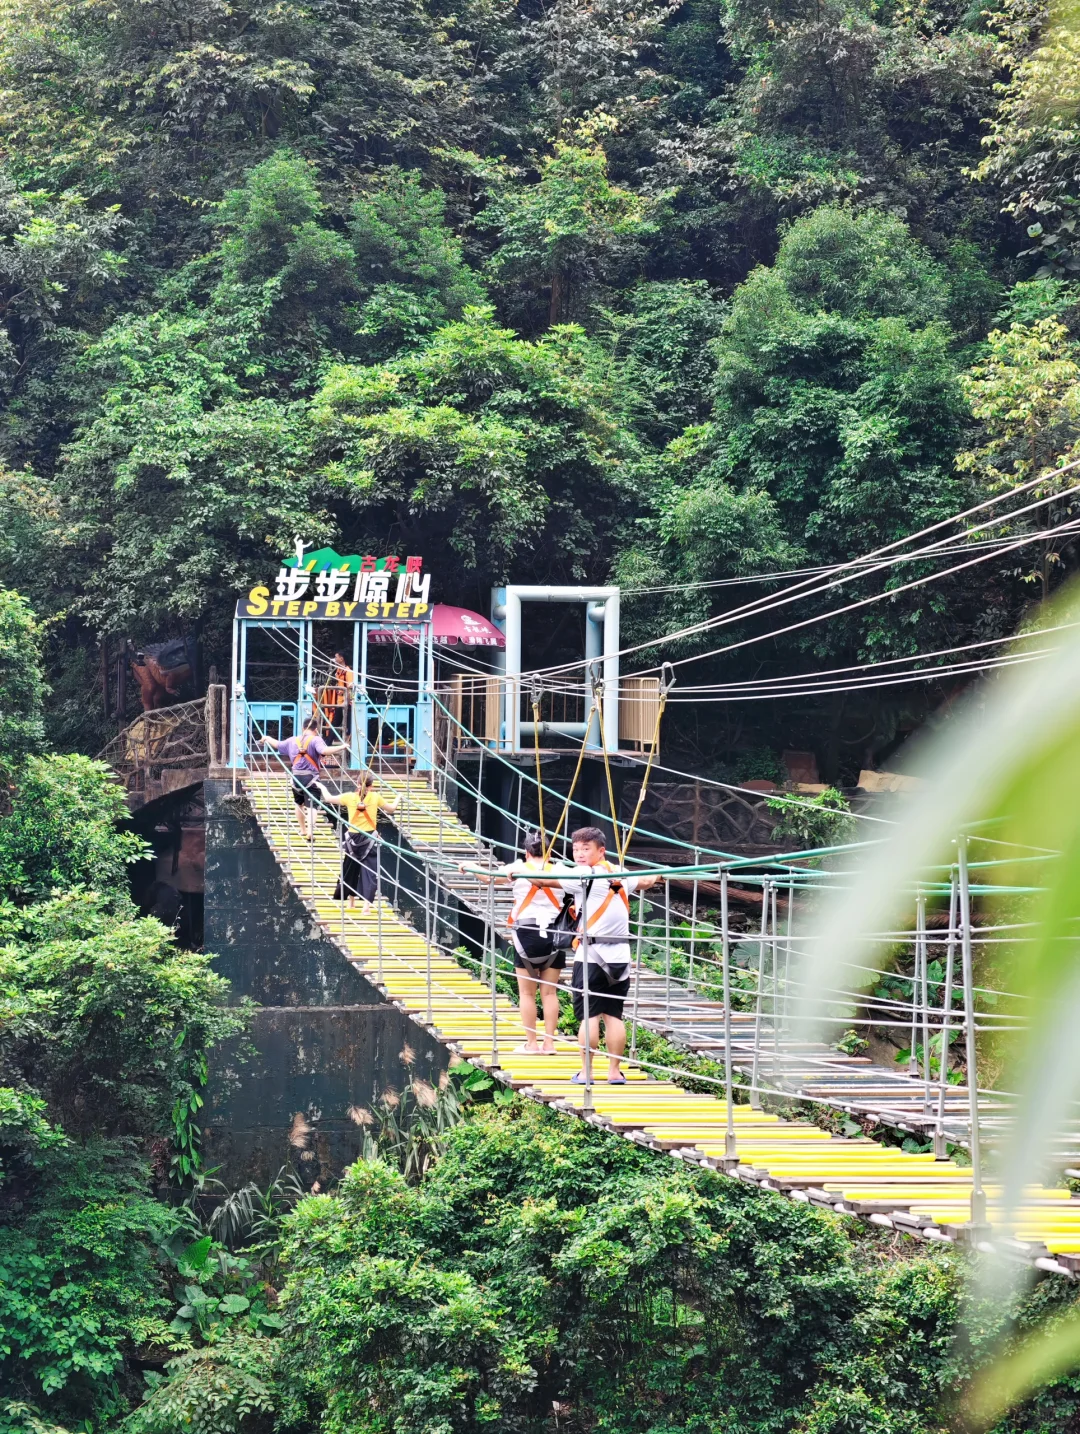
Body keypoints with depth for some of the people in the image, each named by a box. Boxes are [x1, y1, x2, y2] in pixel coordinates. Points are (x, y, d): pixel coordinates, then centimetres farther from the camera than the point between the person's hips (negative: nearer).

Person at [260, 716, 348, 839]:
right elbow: (324, 751, -27)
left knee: (299, 803, 25)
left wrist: (267, 738, 45)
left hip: (296, 777, 5)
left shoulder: (292, 741, 10)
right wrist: (341, 747, -24)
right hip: (311, 778, -5)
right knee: (311, 806, -8)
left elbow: (277, 744, 26)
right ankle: (310, 832, -22)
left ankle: (303, 830, 38)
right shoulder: (316, 740, -8)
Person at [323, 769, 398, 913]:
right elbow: (392, 808, 11)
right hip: (370, 839, -2)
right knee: (370, 872, -1)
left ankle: (351, 901, 33)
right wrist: (397, 798, 32)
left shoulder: (350, 797, -2)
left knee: (351, 870, 20)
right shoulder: (375, 797, -3)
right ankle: (366, 905, -12)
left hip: (353, 838, 2)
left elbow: (329, 799, 11)